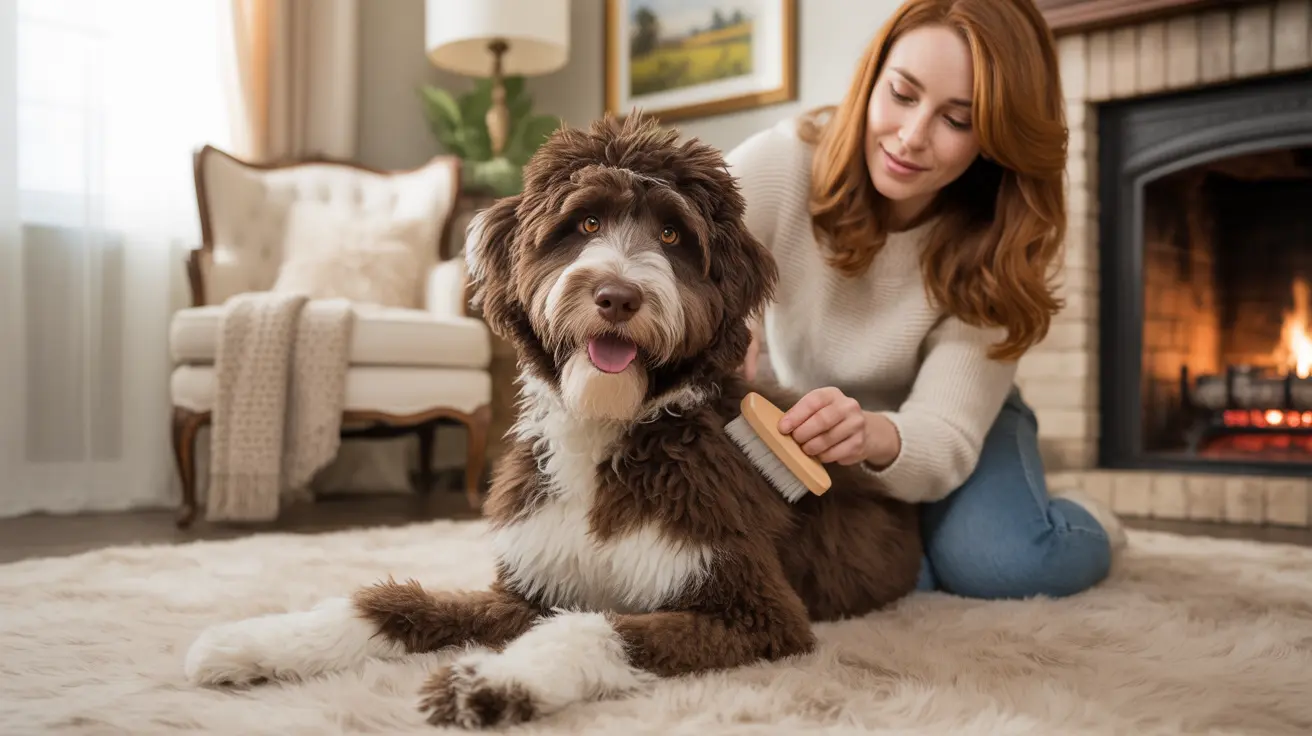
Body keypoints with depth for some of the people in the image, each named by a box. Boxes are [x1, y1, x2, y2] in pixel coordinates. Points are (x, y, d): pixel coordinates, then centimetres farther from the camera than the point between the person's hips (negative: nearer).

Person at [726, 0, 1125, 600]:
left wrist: (877, 436, -55)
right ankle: (909, 542, 1)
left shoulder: (997, 247, -24)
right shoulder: (781, 164, -26)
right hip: (804, 427, 1)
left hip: (962, 416, 0)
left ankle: (1085, 525, 5)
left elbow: (946, 433, -31)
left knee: (1002, 565, -31)